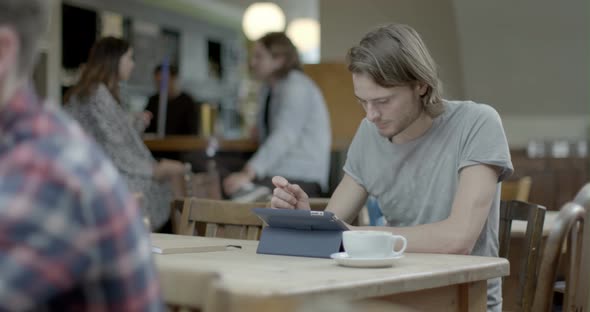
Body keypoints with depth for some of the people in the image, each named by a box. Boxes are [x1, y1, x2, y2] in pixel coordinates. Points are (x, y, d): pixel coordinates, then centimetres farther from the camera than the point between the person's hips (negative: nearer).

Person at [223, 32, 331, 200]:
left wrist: (248, 174, -35)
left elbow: (283, 137, -26)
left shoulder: (297, 87, -12)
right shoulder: (268, 90, 17)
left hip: (302, 177, -8)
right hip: (275, 171, 8)